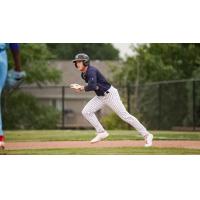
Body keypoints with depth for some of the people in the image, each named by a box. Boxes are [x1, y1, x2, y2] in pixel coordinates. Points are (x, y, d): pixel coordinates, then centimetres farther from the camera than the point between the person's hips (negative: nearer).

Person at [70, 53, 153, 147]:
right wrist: (80, 87, -4)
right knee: (86, 112, -4)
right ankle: (101, 133, 3)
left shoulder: (91, 71, -22)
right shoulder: (83, 74, 6)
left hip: (110, 94, -9)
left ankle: (146, 135, -4)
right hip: (100, 97, 9)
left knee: (125, 115, -10)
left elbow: (92, 86, -36)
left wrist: (81, 88, -22)